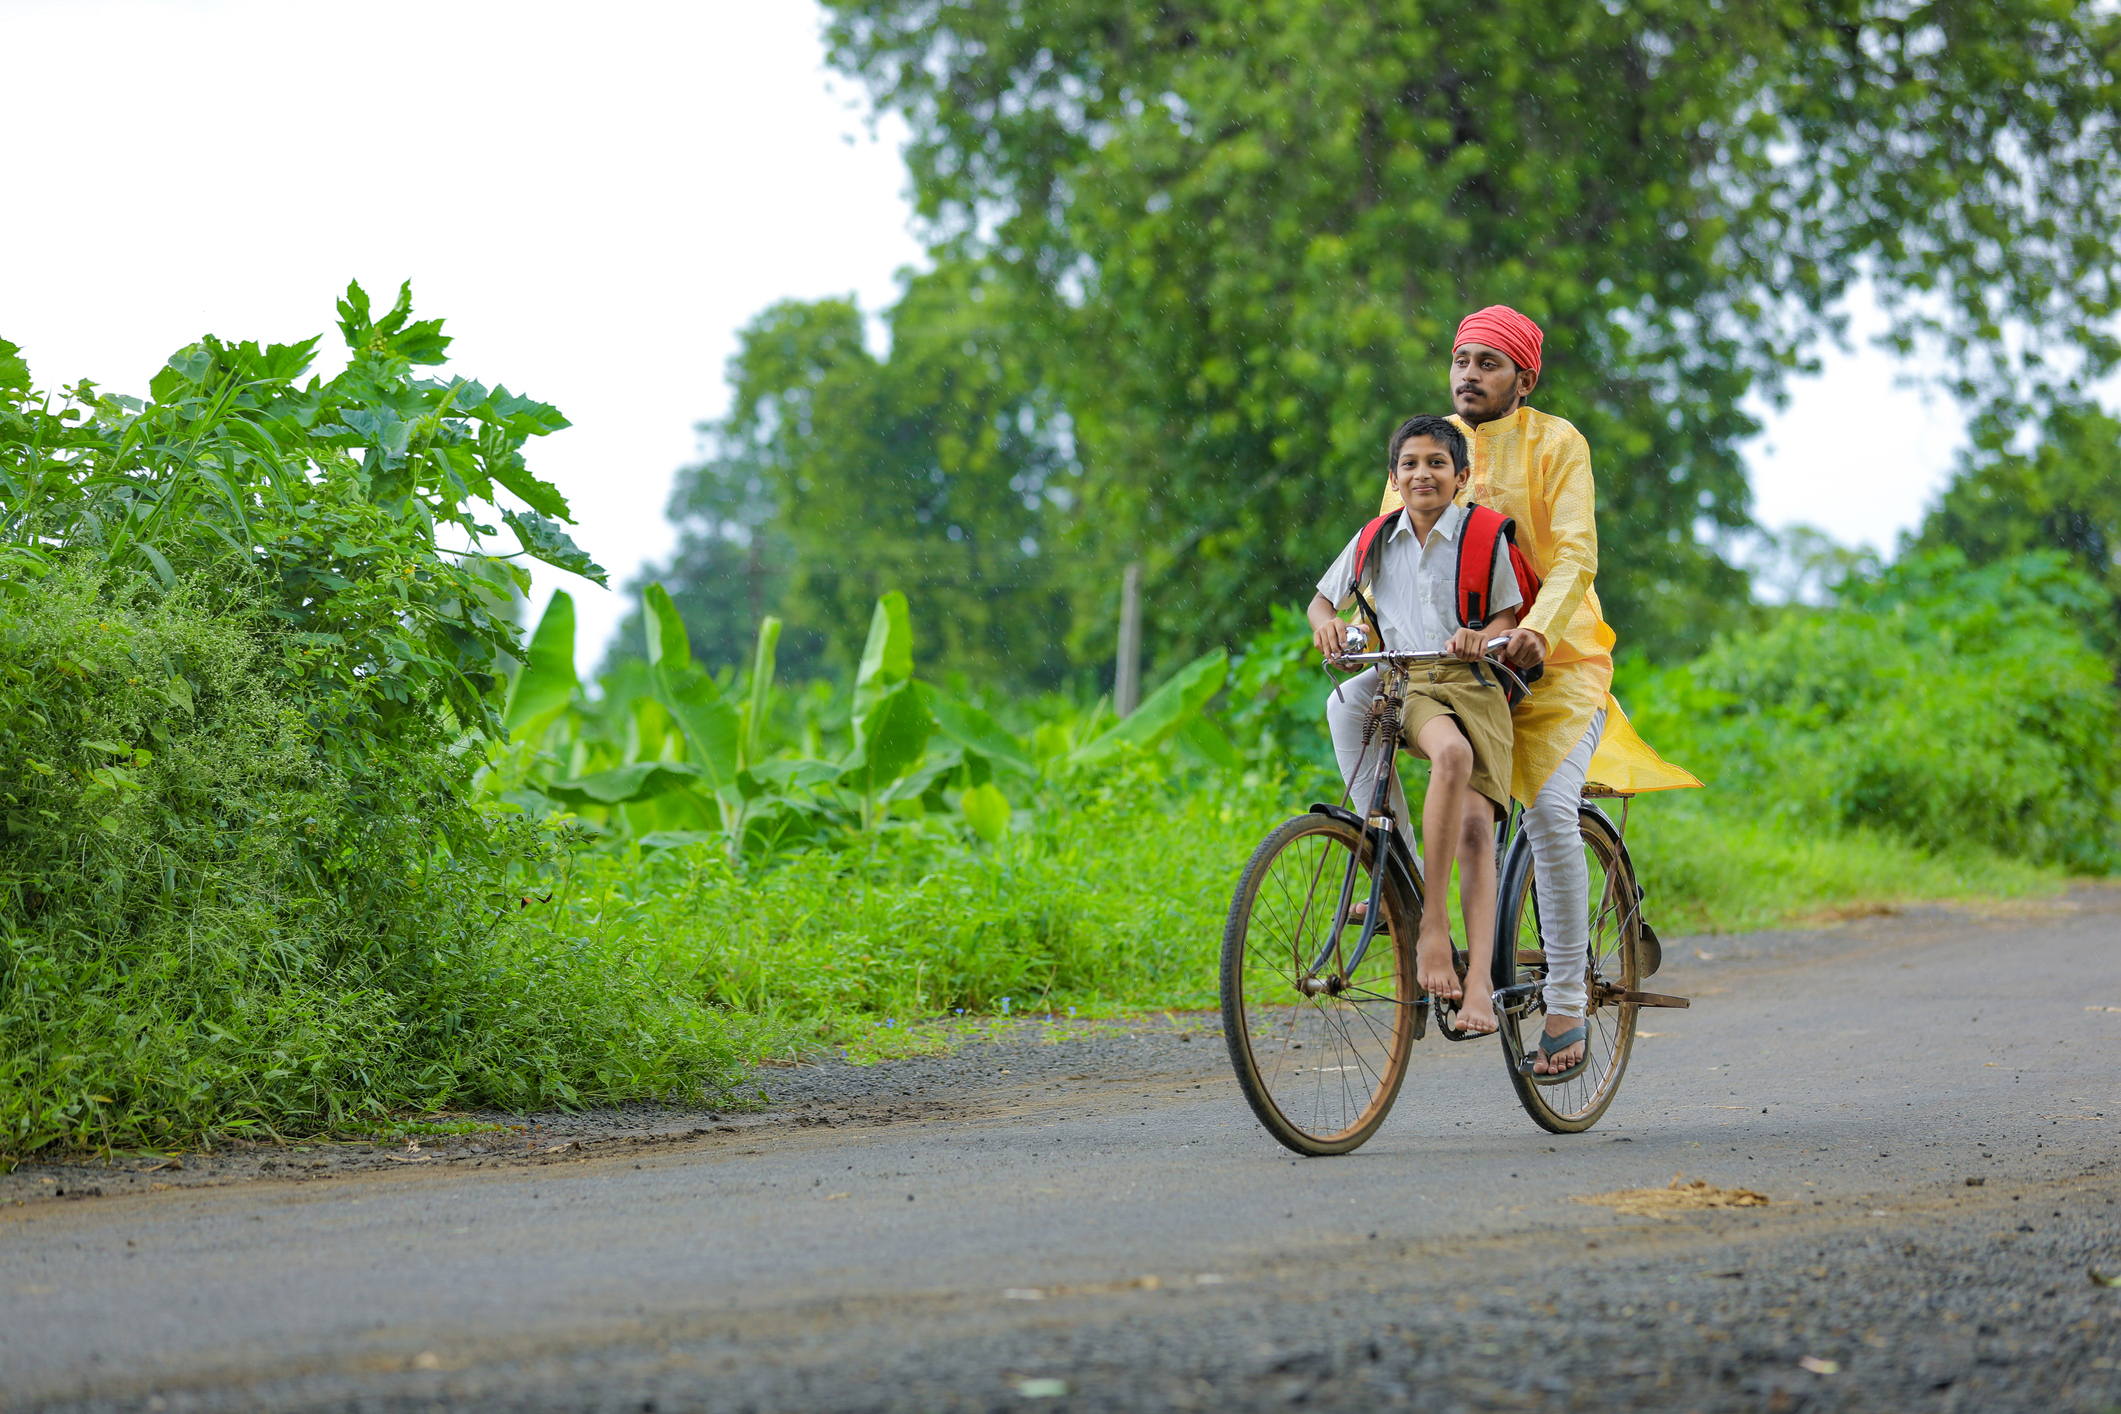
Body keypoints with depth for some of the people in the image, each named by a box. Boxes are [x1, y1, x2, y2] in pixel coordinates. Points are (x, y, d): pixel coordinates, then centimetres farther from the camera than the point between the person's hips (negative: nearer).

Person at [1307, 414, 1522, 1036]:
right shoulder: (1374, 541, 11)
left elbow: (1510, 615, 5)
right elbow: (1323, 599, 22)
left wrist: (1483, 636, -18)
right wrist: (1327, 624, -2)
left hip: (1473, 687, 0)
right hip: (1403, 687, 0)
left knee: (1474, 827, -16)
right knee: (1452, 752, -36)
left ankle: (1479, 983, -17)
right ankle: (1428, 919, -35)